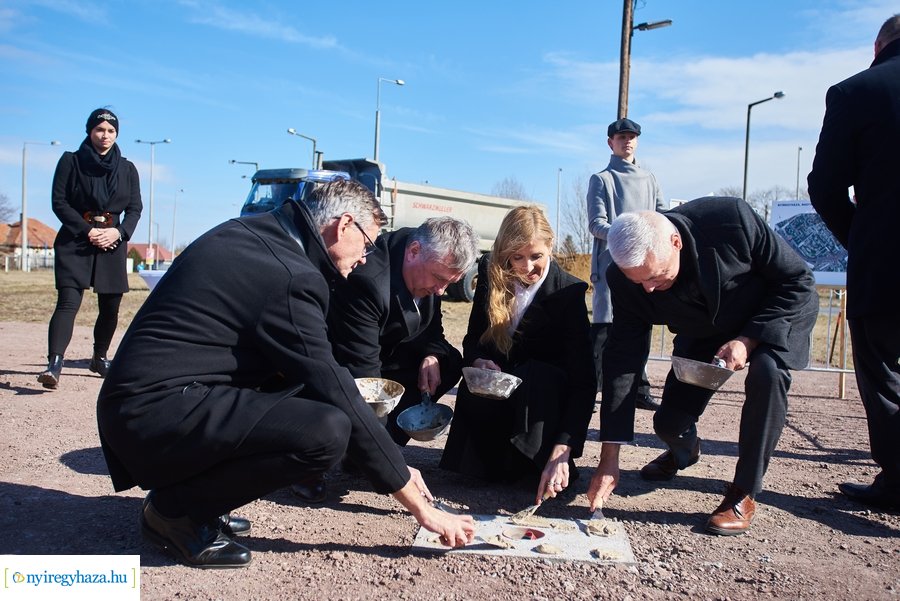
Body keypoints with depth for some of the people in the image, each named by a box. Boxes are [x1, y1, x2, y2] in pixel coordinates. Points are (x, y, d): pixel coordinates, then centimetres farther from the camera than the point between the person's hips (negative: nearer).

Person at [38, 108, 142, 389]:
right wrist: (87, 230, -13)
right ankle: (54, 365, -23)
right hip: (75, 242, -3)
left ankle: (100, 358, 25)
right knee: (68, 302, -15)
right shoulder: (70, 161, 5)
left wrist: (119, 232, -10)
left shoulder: (127, 169, 11)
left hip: (113, 242, 3)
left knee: (111, 306, 6)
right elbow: (59, 202, -1)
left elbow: (135, 208, 8)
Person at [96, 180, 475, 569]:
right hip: (157, 411, -10)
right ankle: (175, 509, -3)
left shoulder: (248, 232, 10)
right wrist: (421, 507, -8)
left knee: (305, 389, 14)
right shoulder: (291, 276, -18)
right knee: (327, 431, -24)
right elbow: (340, 398, -17)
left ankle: (190, 493, 13)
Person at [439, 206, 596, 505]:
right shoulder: (491, 273, -8)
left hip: (544, 389, -2)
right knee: (474, 387, -31)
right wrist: (479, 361, -23)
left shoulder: (569, 291, -20)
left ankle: (544, 466, -13)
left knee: (534, 376, -35)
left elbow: (583, 382, -27)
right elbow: (472, 338, 3)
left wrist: (561, 452, -38)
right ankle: (499, 462, -5)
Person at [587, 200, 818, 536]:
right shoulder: (626, 280, -28)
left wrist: (748, 340, -34)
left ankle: (744, 492, -16)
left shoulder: (732, 218, -37)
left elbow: (798, 281, -22)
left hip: (774, 315, -2)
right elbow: (622, 361, -24)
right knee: (668, 423, -7)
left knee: (767, 371, -35)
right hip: (703, 332, 3)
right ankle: (684, 452, 35)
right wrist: (609, 459, -26)